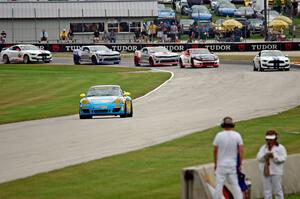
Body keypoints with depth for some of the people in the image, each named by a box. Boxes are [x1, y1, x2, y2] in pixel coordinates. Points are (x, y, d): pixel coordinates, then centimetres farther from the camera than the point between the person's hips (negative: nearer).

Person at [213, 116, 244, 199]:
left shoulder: (219, 135, -5)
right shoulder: (237, 135, -2)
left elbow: (215, 151, 0)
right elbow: (241, 150, -5)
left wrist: (215, 164, 11)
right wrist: (240, 164, 1)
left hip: (221, 164, -1)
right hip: (233, 164, 1)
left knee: (219, 185, 1)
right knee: (235, 185, 5)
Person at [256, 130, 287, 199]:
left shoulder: (280, 148, 1)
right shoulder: (263, 148, 14)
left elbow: (283, 159, -10)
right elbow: (258, 157, 2)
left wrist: (274, 156, -21)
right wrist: (265, 156, -17)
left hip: (276, 172, -4)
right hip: (265, 172, 4)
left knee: (278, 189, -1)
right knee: (266, 191, 6)